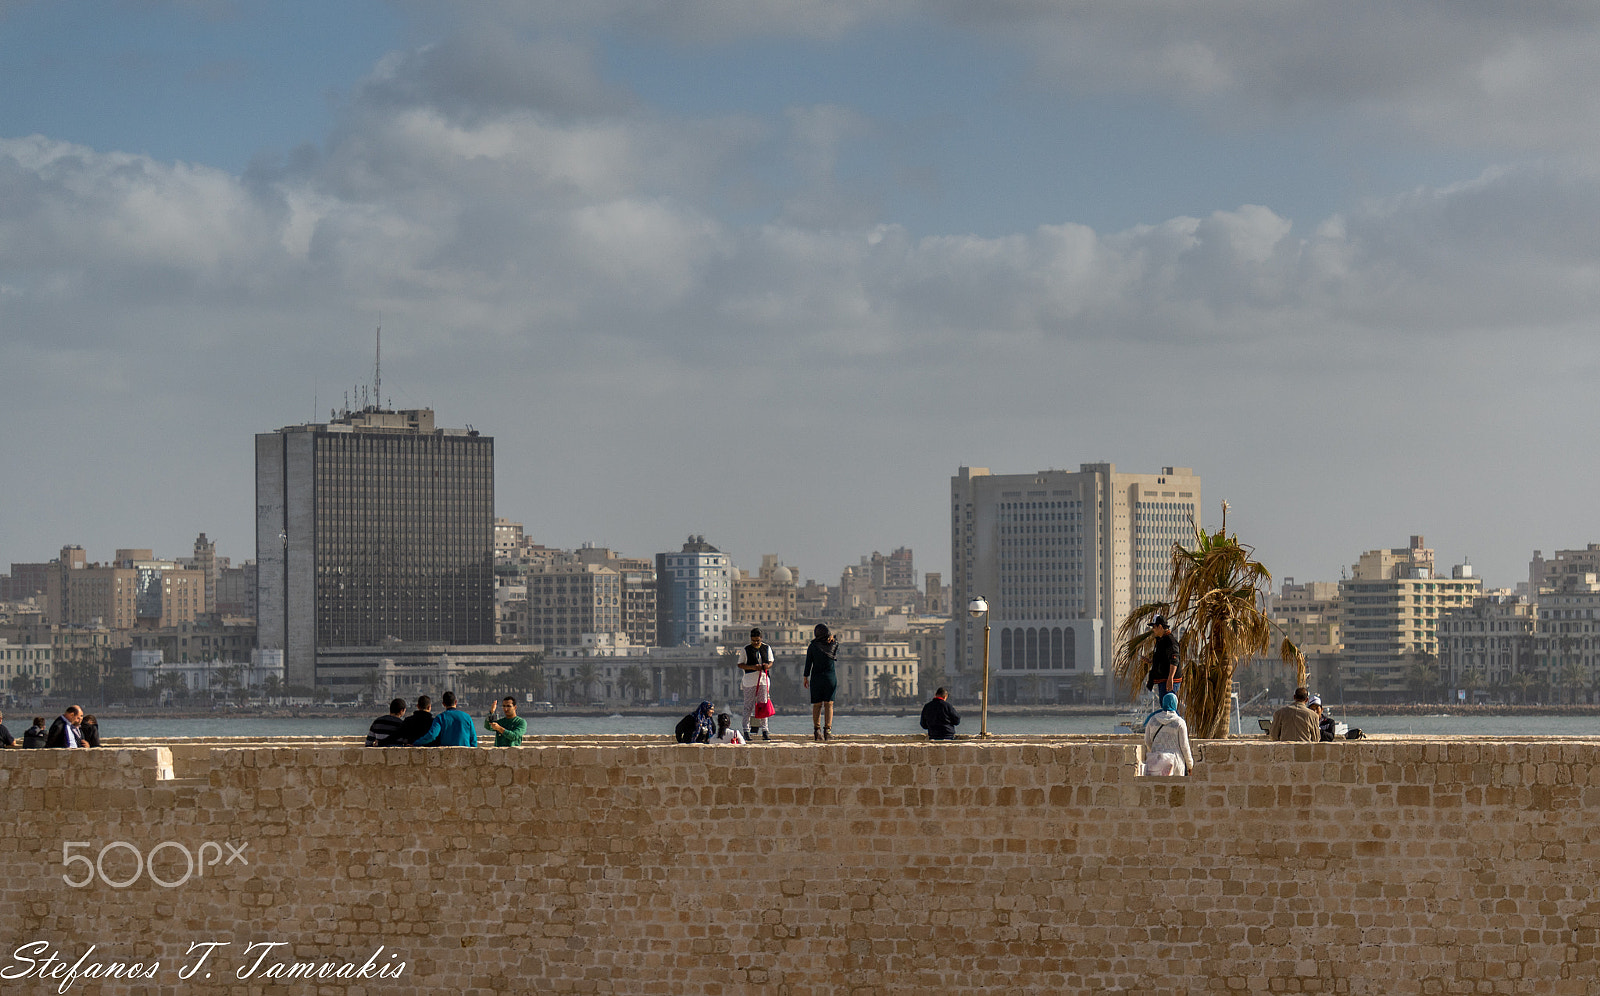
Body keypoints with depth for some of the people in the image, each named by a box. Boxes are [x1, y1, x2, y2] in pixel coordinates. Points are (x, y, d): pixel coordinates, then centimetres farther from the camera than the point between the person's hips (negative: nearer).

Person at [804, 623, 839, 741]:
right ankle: (827, 730, -9)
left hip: (816, 677, 0)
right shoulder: (834, 645, -1)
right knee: (829, 704, 0)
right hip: (830, 677, 0)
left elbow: (808, 662, -2)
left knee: (817, 705, 5)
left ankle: (817, 730, 0)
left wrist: (806, 677, 6)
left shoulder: (813, 646, -3)